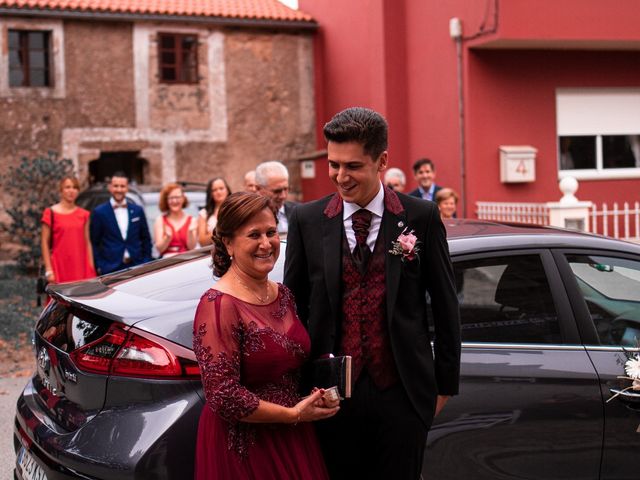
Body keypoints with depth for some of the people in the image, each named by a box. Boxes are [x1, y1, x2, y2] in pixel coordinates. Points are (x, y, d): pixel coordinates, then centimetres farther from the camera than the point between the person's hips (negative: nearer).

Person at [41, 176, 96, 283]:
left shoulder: (83, 215, 12)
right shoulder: (51, 213, 1)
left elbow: (87, 243, 12)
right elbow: (44, 243, -1)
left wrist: (91, 269, 6)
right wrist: (48, 270, -8)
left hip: (80, 267, 3)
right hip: (60, 266, -3)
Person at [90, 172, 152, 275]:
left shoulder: (138, 210, 11)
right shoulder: (99, 212, 2)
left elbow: (146, 240, 13)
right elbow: (94, 243, 2)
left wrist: (146, 265, 5)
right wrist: (99, 267, -6)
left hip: (136, 268, 3)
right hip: (110, 269, -3)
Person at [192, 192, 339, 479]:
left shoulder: (283, 295, 6)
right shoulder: (218, 306, -17)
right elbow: (223, 396, -21)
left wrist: (318, 395, -1)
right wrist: (293, 414, -15)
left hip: (293, 440, 7)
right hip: (243, 449, -7)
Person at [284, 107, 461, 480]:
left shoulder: (421, 217, -2)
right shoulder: (307, 221, 1)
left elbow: (445, 306, 4)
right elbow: (294, 306, 7)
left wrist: (445, 383, 6)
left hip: (402, 392, -1)